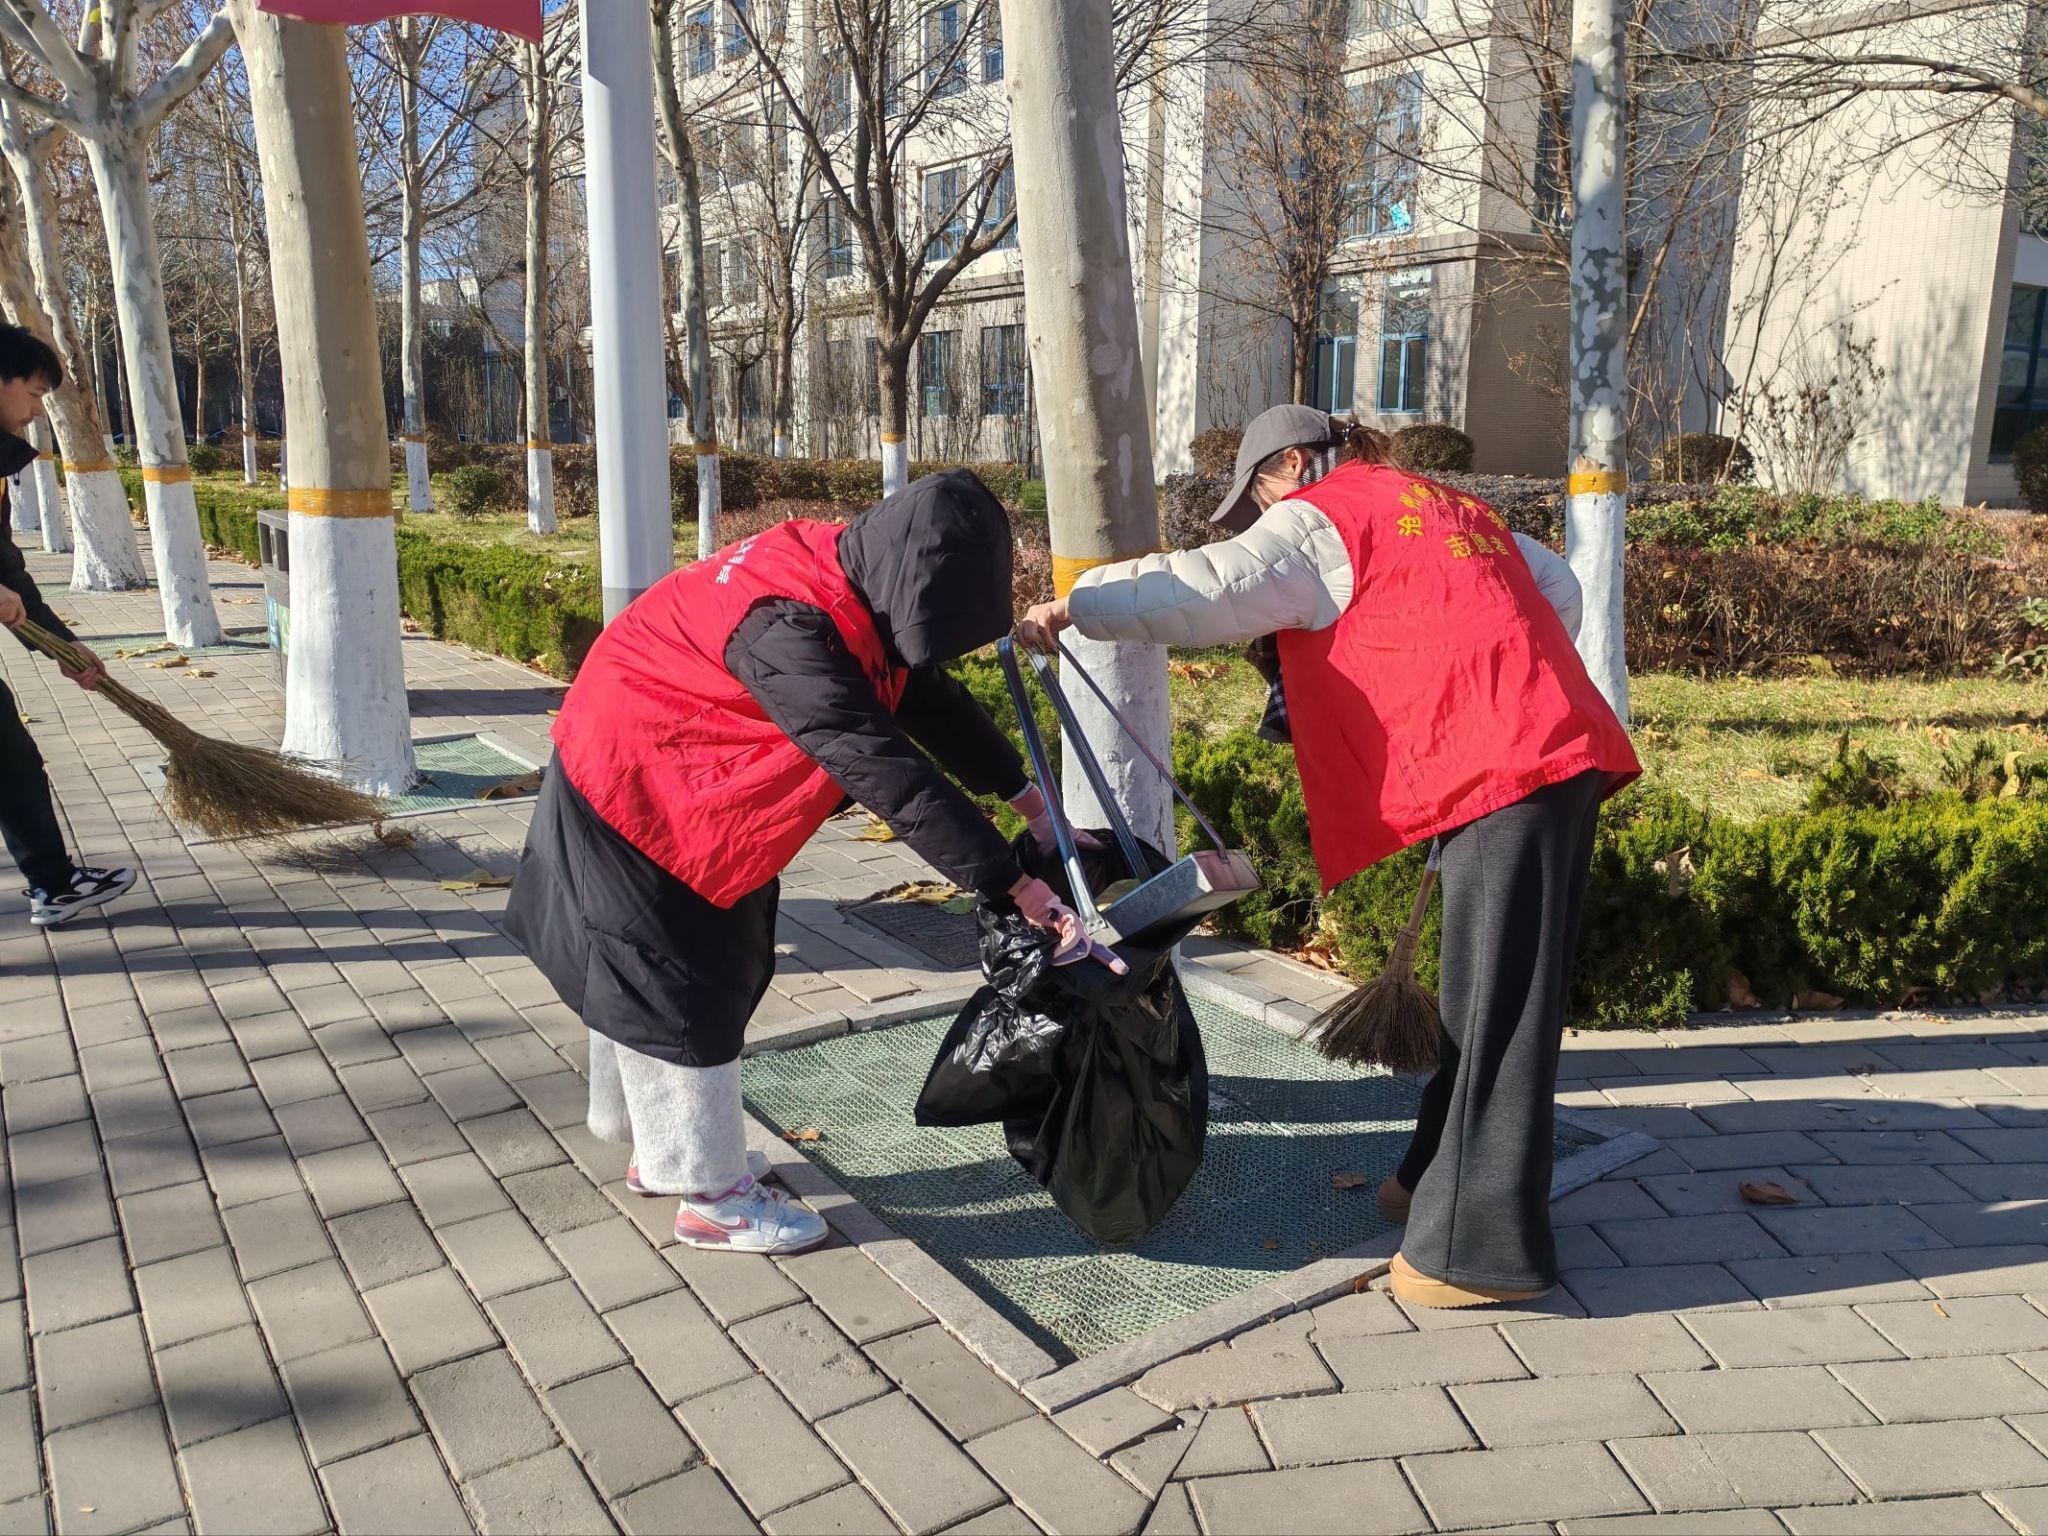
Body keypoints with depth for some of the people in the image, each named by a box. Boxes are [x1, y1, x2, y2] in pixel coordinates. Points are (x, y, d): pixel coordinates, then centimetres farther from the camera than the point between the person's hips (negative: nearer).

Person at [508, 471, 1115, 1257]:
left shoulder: (850, 577, -9)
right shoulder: (788, 629, -37)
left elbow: (930, 699, 0)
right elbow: (886, 771, -40)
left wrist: (1026, 795, -7)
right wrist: (1014, 884, -39)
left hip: (689, 786, 10)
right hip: (630, 793, -10)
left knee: (715, 968, 18)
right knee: (674, 987, 0)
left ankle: (659, 1149, 35)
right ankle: (710, 1194, 15)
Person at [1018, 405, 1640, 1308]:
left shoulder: (1321, 517, 1)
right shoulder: (1447, 506, 26)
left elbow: (1205, 590, -10)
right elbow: (1557, 586, 24)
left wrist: (1074, 607, -5)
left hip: (1503, 766, -9)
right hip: (1561, 748, 9)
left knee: (1499, 1005, -6)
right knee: (1489, 989, 15)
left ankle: (1484, 1249, 2)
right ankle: (1445, 1178, 28)